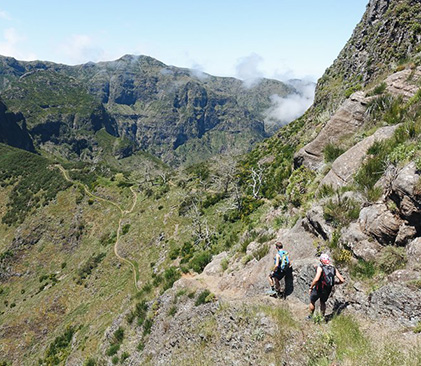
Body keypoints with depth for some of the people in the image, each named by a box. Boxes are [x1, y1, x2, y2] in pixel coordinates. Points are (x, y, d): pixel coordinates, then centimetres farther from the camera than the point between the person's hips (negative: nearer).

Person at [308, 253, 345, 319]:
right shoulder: (334, 269, -4)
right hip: (328, 291, 4)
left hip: (318, 290, -4)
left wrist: (311, 287, -19)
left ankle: (311, 316, 34)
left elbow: (316, 279, -32)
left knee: (312, 302, 22)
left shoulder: (320, 268, -19)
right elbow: (342, 280, -3)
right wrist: (335, 283, 16)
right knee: (323, 302, 31)